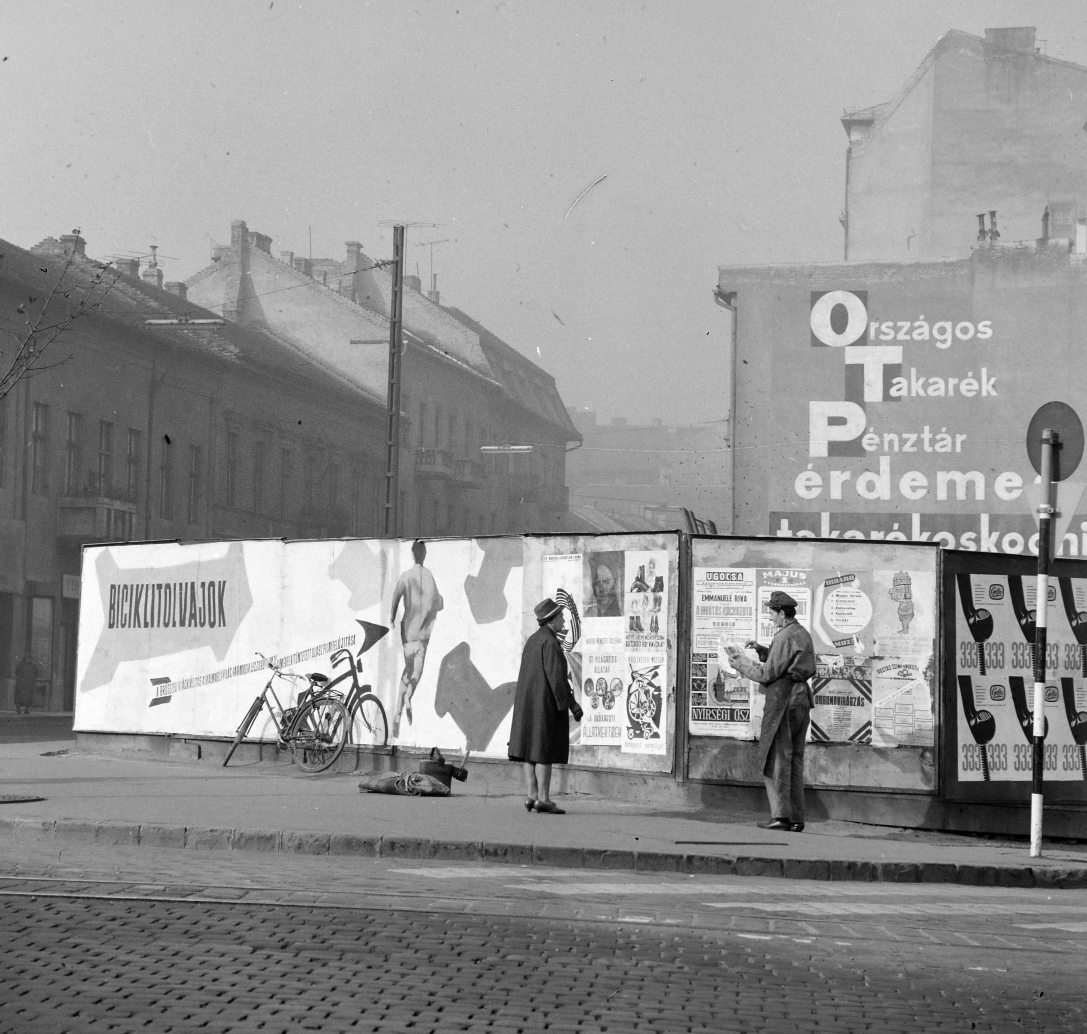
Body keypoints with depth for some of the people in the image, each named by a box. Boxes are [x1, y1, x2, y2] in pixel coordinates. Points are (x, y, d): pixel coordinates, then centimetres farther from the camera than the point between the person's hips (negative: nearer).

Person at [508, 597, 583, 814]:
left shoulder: (533, 640, 14)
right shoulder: (550, 642, -14)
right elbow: (556, 676, -19)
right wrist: (572, 704, -17)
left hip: (527, 702, 9)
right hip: (547, 702, -9)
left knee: (531, 749, 7)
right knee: (545, 750, -7)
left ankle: (532, 796, 5)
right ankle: (543, 799, -8)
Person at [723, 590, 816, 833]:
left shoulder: (784, 637, -14)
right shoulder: (803, 634, 15)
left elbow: (768, 674, -14)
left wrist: (742, 665, -2)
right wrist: (760, 649, 18)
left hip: (783, 701, -9)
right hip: (801, 698, 9)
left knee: (776, 760, -4)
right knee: (795, 760, 10)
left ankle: (781, 816, -6)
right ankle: (796, 819, 10)